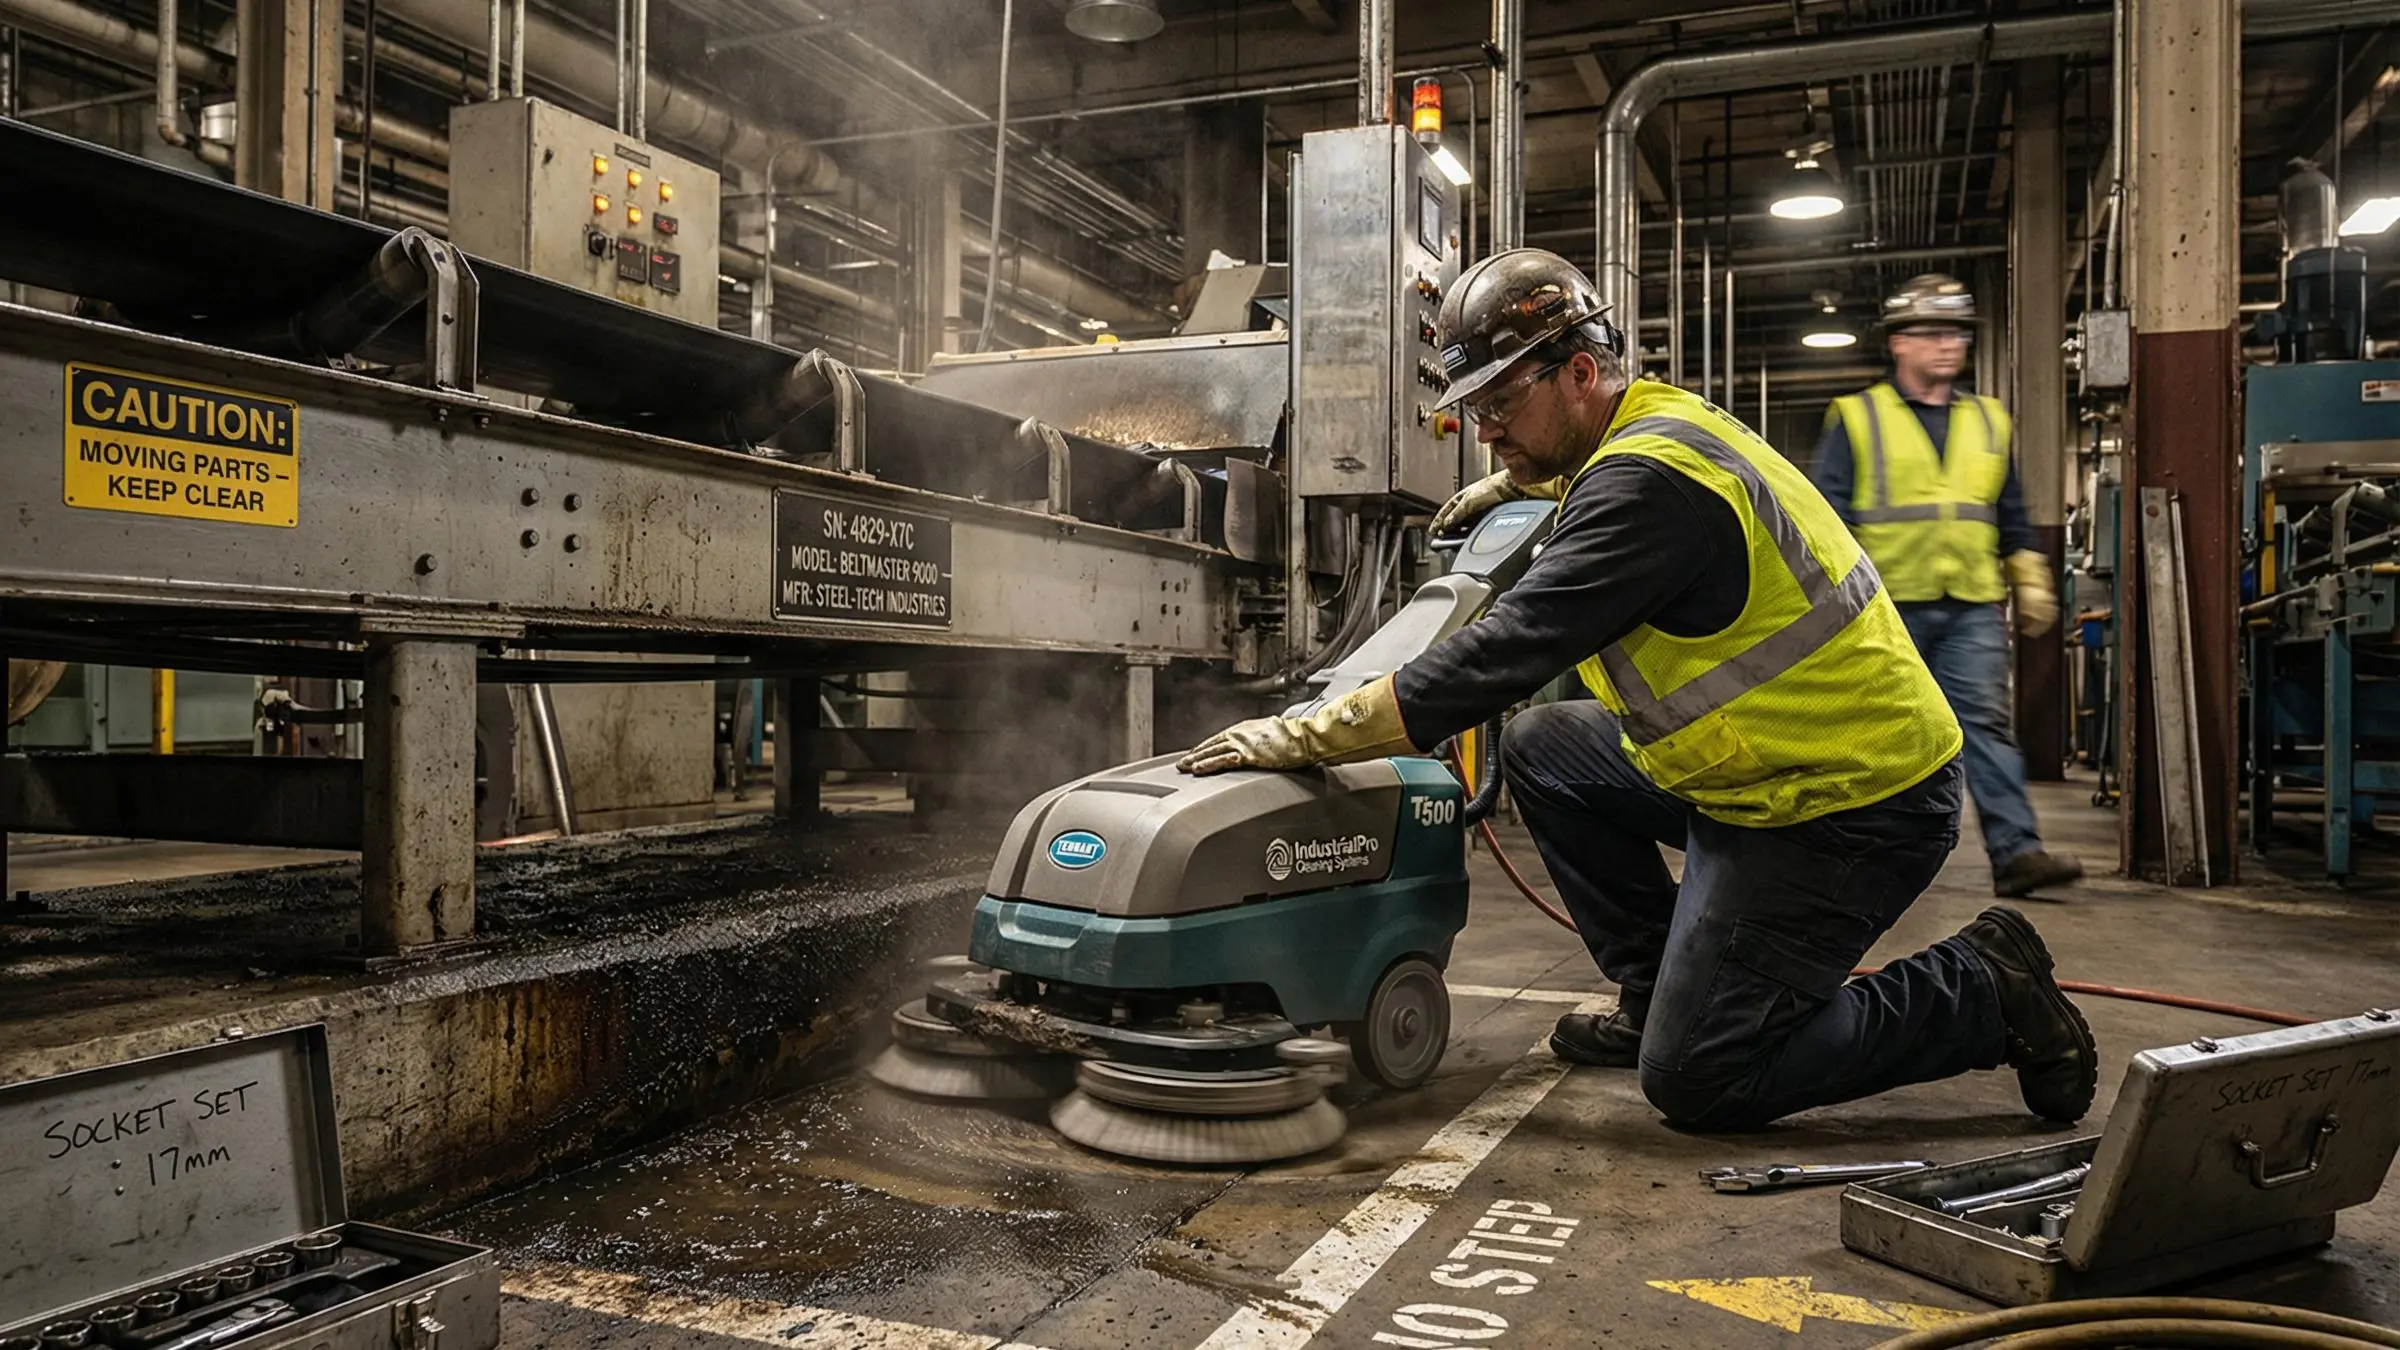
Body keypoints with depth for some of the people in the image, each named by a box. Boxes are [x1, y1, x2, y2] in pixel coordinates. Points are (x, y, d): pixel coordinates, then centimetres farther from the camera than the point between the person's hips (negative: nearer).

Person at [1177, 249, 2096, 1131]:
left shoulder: (1649, 481, -24)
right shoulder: (1658, 423, 6)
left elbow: (1502, 656, -29)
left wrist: (1304, 738, -27)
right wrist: (1523, 480, 29)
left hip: (1850, 806, -10)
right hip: (1776, 765, 10)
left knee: (1693, 1084, -6)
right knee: (1543, 749, 12)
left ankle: (1980, 992, 5)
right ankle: (1657, 998, 18)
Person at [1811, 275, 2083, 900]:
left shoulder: (1989, 421, 16)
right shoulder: (1857, 418, 2)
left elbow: (2012, 518, 22)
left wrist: (2032, 583, 17)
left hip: (1972, 607, 3)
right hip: (1886, 607, -3)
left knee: (1986, 724, -4)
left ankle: (2016, 851, -8)